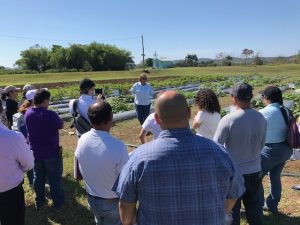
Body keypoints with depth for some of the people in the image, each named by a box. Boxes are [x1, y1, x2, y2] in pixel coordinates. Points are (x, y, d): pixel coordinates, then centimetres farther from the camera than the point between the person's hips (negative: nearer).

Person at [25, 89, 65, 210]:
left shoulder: (28, 113, -4)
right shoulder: (50, 114, -25)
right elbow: (61, 125, -9)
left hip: (35, 152, 6)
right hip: (52, 152, -6)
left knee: (38, 178, 20)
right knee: (55, 178, 10)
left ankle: (39, 202, 34)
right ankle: (58, 203, 22)